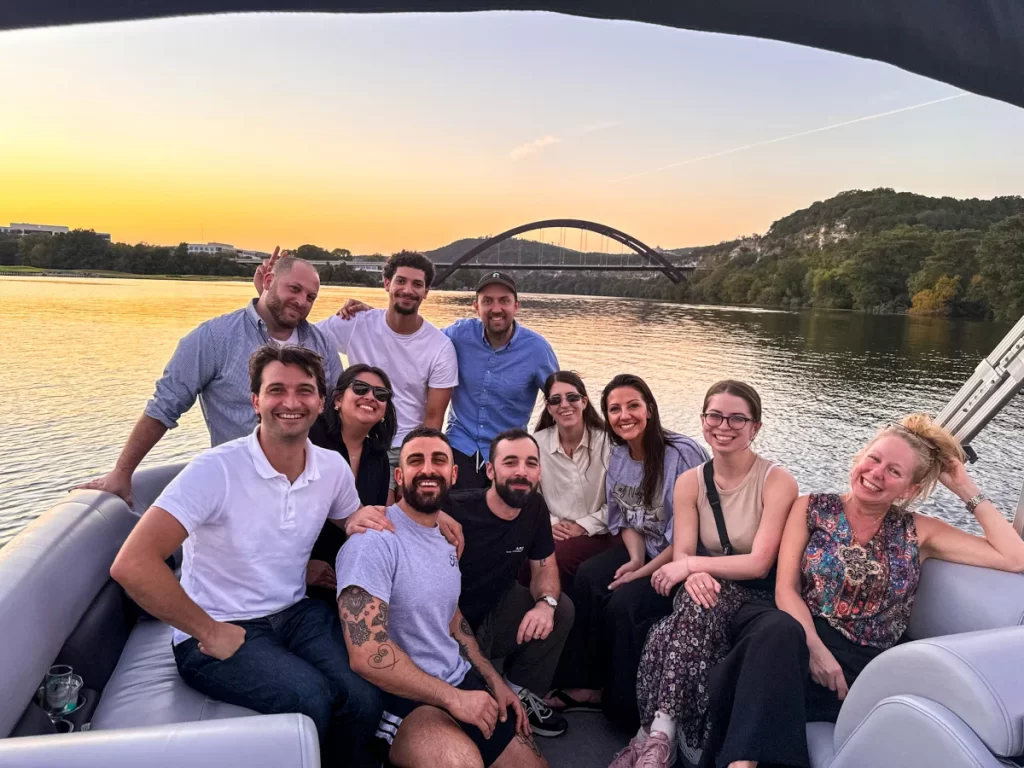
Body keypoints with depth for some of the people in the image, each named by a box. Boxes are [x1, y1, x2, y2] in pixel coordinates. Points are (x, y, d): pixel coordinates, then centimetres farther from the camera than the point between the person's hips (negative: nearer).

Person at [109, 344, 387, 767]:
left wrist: (359, 522, -6)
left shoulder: (333, 468, -2)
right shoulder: (216, 469, -19)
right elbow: (132, 565, -26)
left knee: (363, 698, -21)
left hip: (296, 613, 5)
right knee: (310, 698, -28)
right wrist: (209, 632, -18)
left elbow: (348, 520, 19)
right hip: (219, 633, -4)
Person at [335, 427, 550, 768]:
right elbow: (366, 654, -26)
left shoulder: (447, 538, 9)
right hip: (401, 697, -8)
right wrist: (453, 698, -20)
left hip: (462, 680, 8)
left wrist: (494, 680, 11)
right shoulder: (374, 541, -19)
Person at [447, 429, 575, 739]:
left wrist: (546, 602, -17)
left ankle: (520, 693, 7)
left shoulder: (535, 508, -5)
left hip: (495, 611, 6)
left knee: (561, 609, -10)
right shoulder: (455, 511, -26)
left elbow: (545, 566, 5)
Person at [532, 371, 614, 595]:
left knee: (556, 557, -29)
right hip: (553, 532, 2)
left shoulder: (606, 441, -7)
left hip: (596, 534, -2)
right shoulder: (536, 443, 0)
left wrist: (584, 526, -12)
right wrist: (548, 523, -12)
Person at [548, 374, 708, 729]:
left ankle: (626, 707, -2)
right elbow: (625, 518, 9)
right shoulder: (618, 456, 2)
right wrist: (635, 558, -9)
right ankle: (586, 684, -6)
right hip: (642, 549, 6)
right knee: (588, 578, -18)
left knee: (624, 603, -25)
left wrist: (645, 571, -20)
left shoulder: (683, 454, -20)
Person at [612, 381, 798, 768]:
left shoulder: (777, 482, -9)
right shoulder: (690, 482, 4)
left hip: (756, 599, -3)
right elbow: (681, 554, -5)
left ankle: (657, 734, -30)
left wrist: (693, 564, -22)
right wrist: (695, 576, -29)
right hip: (707, 594, 4)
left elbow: (759, 563, -17)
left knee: (698, 607, -34)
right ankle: (661, 734, -23)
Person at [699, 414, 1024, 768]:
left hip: (862, 662, -1)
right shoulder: (812, 508, 8)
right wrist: (815, 647, -17)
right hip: (796, 637, 1)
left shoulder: (919, 532, 10)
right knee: (779, 628, -40)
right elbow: (786, 589, 0)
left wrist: (967, 490, 3)